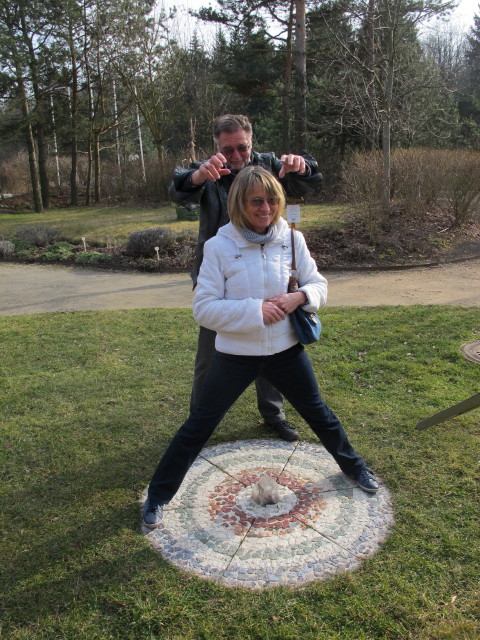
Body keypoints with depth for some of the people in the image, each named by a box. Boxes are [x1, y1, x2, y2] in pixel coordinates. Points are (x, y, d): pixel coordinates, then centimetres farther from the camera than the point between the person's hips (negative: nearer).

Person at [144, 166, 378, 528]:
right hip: (235, 355, -2)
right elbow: (204, 309, -15)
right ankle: (158, 495, 26)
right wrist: (255, 310, -25)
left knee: (318, 413, 20)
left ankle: (353, 466, 48)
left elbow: (319, 285, 4)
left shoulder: (292, 240, -5)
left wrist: (298, 297, -18)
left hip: (286, 350, 3)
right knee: (200, 425, 6)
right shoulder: (219, 247, -14)